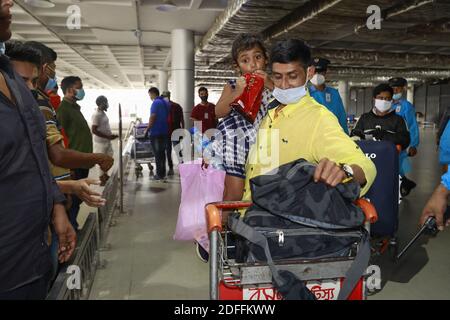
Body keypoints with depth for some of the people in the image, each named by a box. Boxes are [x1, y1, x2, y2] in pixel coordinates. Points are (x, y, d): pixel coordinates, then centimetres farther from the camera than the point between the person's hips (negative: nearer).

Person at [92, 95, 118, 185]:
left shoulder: (103, 113, 10)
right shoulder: (96, 115, -19)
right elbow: (94, 130, -22)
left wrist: (111, 135, 11)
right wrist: (107, 136, -22)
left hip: (107, 141, 9)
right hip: (101, 142, -9)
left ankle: (105, 176, 28)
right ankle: (103, 179, 13)